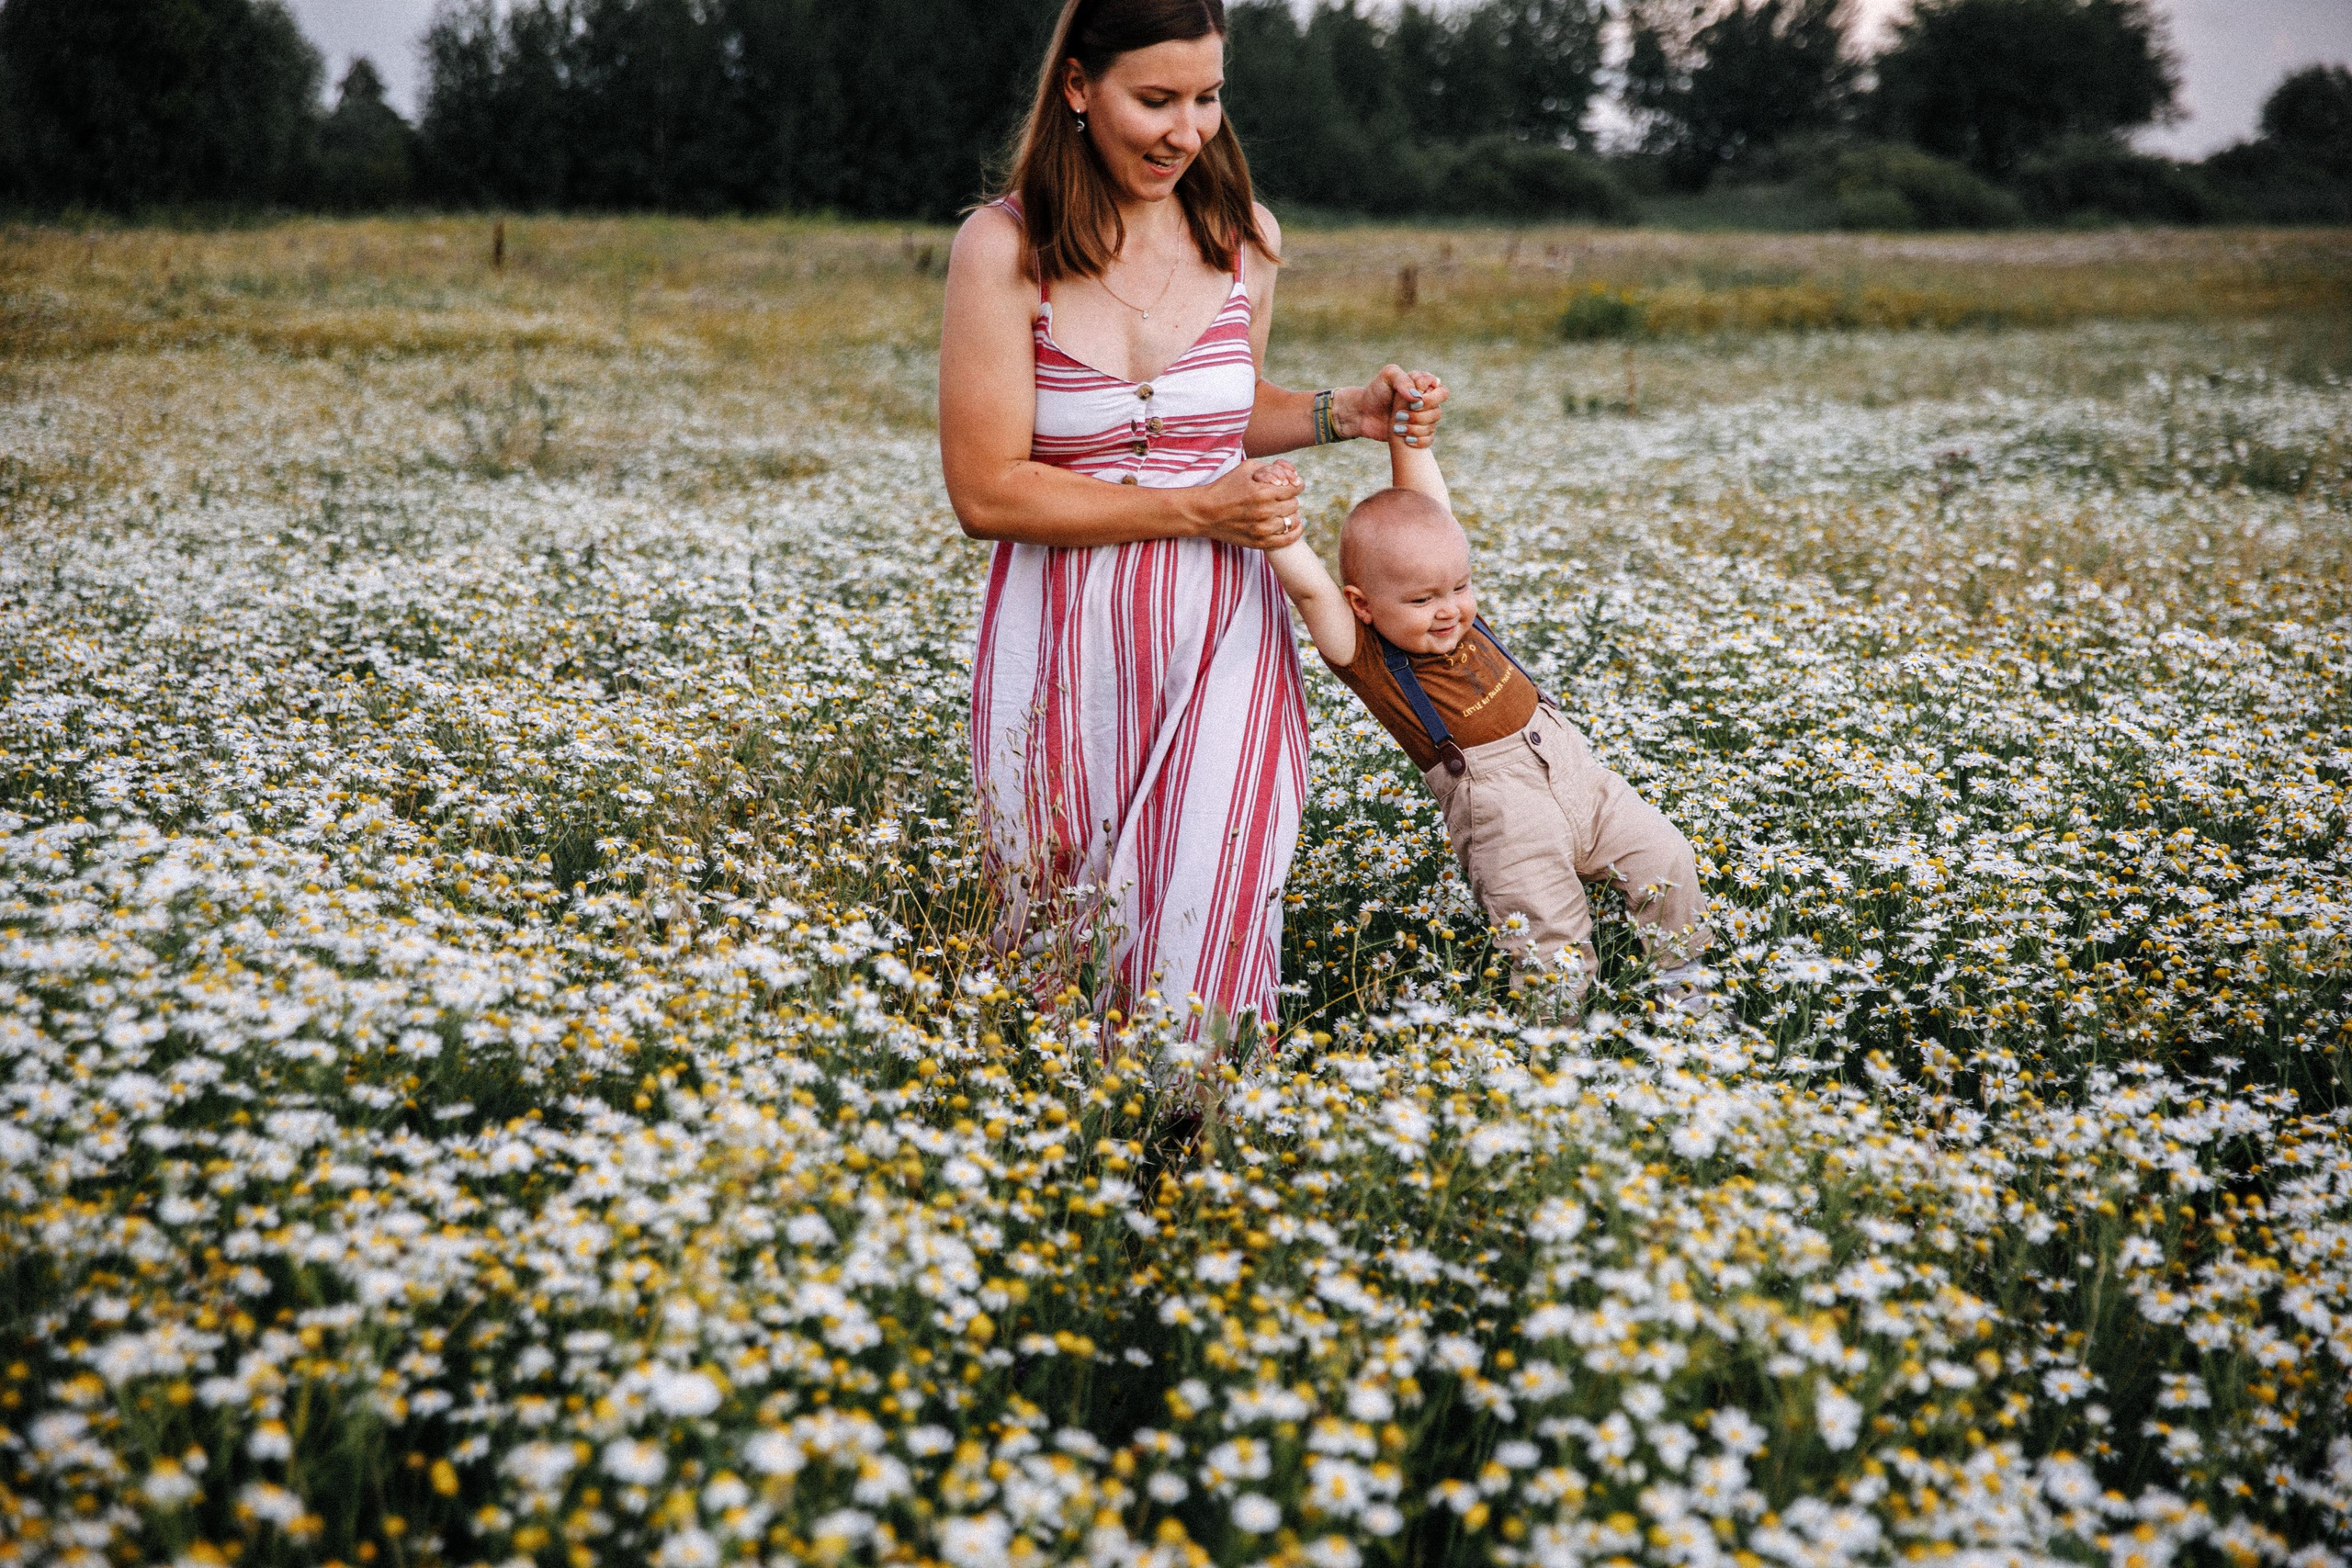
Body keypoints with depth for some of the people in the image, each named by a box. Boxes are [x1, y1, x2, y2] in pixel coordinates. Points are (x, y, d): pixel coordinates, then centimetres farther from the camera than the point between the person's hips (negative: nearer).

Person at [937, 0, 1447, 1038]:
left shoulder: (1244, 239, 4)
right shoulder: (1004, 249, -9)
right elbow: (986, 492, -12)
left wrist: (1343, 414, 2)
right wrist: (1198, 510, -16)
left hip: (1220, 640, 2)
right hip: (1067, 647, -2)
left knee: (1200, 949, -8)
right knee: (1064, 950, 10)